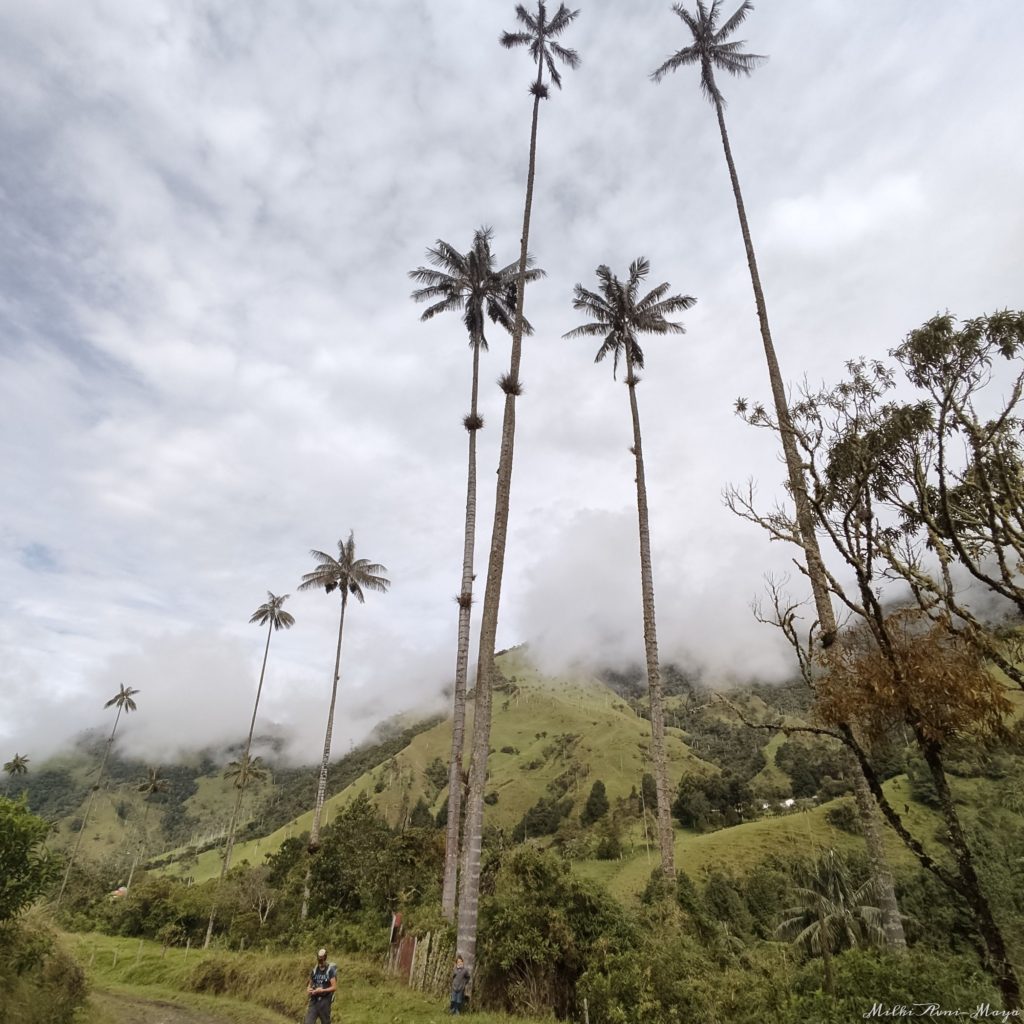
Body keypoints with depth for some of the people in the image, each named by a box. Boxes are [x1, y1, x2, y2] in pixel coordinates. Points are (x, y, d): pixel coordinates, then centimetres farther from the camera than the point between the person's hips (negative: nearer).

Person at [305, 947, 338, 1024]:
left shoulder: (330, 970, -10)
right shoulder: (314, 970, 7)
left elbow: (334, 987, -13)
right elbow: (310, 984, 18)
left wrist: (322, 990, -23)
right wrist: (308, 990, -4)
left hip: (325, 1001, -4)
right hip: (314, 1001, 4)